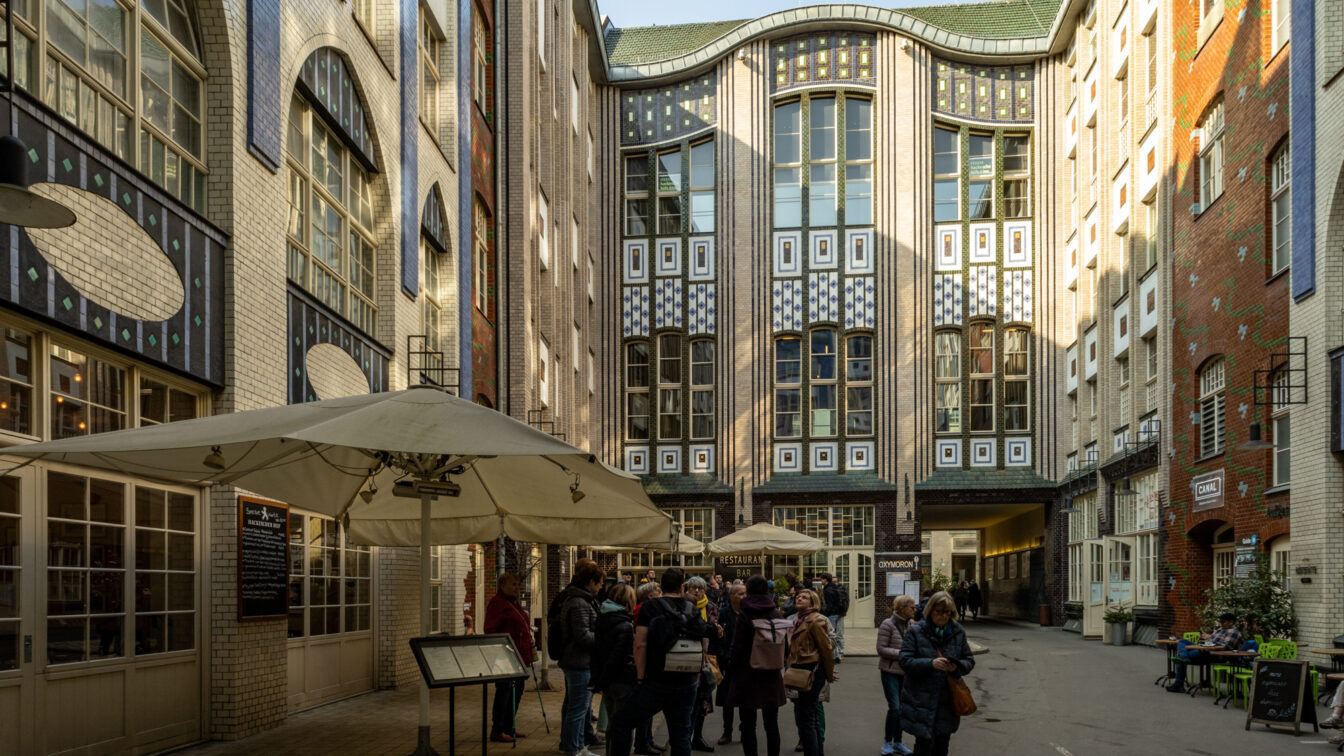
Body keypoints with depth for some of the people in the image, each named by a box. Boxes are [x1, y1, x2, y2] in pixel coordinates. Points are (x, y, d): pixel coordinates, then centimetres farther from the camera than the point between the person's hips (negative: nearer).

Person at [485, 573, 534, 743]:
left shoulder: (515, 603, 18)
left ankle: (509, 727, 22)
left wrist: (528, 653, 21)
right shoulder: (496, 603, -11)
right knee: (504, 692, -6)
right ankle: (497, 731, 0)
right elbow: (491, 630, -17)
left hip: (520, 657, 10)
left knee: (517, 692, 13)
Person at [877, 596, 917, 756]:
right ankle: (887, 742, 8)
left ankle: (897, 742, 22)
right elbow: (881, 649, -13)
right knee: (895, 708, -8)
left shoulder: (911, 624, 3)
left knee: (902, 708, 10)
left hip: (906, 672, 5)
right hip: (890, 671, -5)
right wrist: (902, 654, -20)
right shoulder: (888, 624, -12)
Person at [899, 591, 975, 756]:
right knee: (925, 742, -6)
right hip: (921, 701, -4)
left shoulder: (958, 633, 6)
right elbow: (905, 661, -10)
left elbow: (969, 661, 10)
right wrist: (931, 663, -25)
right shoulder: (916, 631, -5)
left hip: (947, 701, 4)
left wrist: (957, 666, -13)